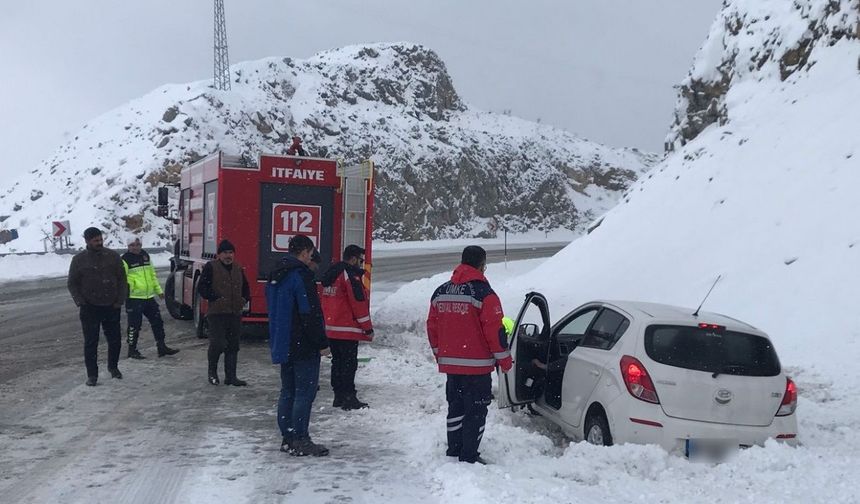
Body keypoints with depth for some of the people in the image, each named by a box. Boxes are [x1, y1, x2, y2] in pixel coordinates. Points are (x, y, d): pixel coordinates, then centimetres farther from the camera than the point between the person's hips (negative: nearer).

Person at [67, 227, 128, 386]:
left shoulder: (112, 256, 2)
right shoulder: (79, 259, 0)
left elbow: (122, 279, 6)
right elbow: (72, 284, 5)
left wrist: (120, 300, -2)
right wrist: (80, 301, -7)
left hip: (111, 307, 2)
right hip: (90, 308, -1)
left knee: (115, 339, 9)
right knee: (91, 342, 0)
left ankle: (113, 366, 31)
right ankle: (92, 374, 9)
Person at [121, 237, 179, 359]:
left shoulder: (145, 256, 15)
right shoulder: (126, 260, -7)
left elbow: (153, 275, 22)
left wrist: (159, 290, 21)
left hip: (149, 297, 7)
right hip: (134, 298, -7)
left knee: (157, 322, 9)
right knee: (134, 325, -1)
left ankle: (162, 347, 18)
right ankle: (132, 350, 11)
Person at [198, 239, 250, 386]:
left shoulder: (238, 268, 14)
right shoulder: (211, 267, -4)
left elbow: (245, 286, 25)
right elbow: (202, 286, -8)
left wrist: (245, 299, 7)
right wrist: (214, 298, -17)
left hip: (235, 313, 6)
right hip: (217, 313, -6)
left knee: (233, 346, 8)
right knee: (217, 343, -10)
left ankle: (230, 376, 15)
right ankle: (212, 371, 14)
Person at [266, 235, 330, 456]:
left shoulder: (275, 277, 14)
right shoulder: (301, 276, -16)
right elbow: (311, 314, -19)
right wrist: (322, 343, -13)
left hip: (282, 345, 9)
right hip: (303, 347, -9)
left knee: (288, 392, 13)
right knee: (305, 392, -4)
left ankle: (287, 438, 18)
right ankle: (300, 441, -3)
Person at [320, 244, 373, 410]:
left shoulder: (331, 274, 15)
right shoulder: (351, 275, -14)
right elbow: (359, 303, -16)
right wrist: (368, 328, -10)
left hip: (330, 329, 9)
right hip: (347, 330, -9)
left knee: (338, 362, 14)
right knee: (349, 363, -4)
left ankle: (339, 396, 20)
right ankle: (348, 398, -3)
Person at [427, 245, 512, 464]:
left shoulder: (440, 292, 8)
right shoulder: (484, 294, -13)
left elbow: (432, 327, 13)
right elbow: (495, 330, -14)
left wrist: (440, 355, 24)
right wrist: (504, 359, -3)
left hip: (450, 363, 7)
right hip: (477, 364, -6)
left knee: (456, 406, 18)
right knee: (476, 411, 2)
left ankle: (453, 451, 25)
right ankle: (469, 456, 4)